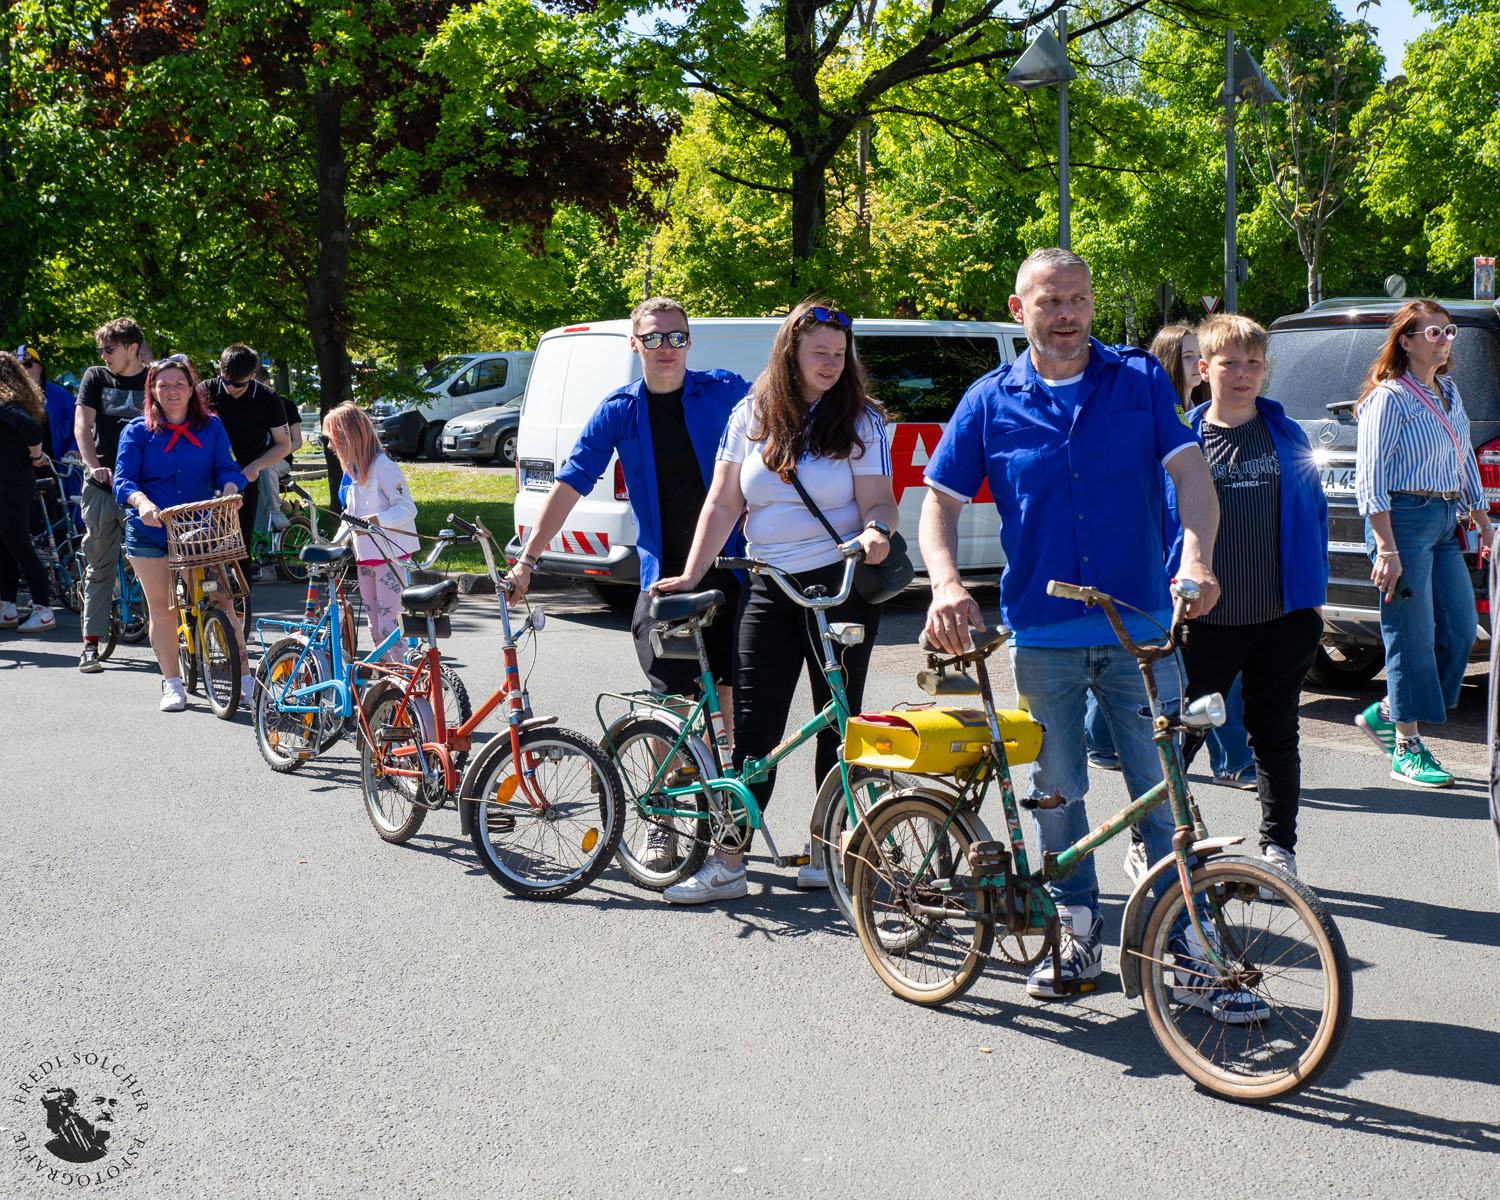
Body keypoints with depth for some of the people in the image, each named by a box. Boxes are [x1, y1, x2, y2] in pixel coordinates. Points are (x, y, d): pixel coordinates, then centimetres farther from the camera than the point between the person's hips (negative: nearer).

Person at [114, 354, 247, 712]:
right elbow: (123, 480, -5)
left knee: (221, 601, -7)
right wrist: (143, 503, -26)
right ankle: (172, 684, 15)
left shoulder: (211, 427, 6)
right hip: (151, 532, 0)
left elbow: (226, 468, 1)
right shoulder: (138, 431, 1)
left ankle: (244, 675, 3)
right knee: (161, 609, 4)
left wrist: (230, 489, -23)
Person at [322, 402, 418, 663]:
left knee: (389, 621, -11)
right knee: (374, 623, 11)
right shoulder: (351, 470, 13)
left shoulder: (383, 467, -14)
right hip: (365, 555, 9)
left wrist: (376, 520, -31)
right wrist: (335, 543, 12)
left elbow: (407, 509, -18)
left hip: (391, 554, -9)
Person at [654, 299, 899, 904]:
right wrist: (690, 576, 2)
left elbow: (878, 500, -3)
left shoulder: (860, 419, 2)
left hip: (841, 585, -2)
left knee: (837, 722, 3)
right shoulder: (751, 416, 8)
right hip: (768, 588, 2)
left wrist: (877, 530, -27)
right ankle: (727, 863, 0)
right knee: (753, 725, -3)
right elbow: (722, 503, 8)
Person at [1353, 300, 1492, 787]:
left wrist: (1484, 525, 23)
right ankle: (1406, 748, 5)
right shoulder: (1389, 397, -9)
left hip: (1445, 522, 8)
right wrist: (1386, 549, -20)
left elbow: (1465, 464, 25)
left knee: (1461, 630, 6)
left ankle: (1386, 714, 21)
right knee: (1412, 636, -5)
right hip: (1403, 519, -8)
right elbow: (1370, 481, -15)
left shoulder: (1448, 393, 16)